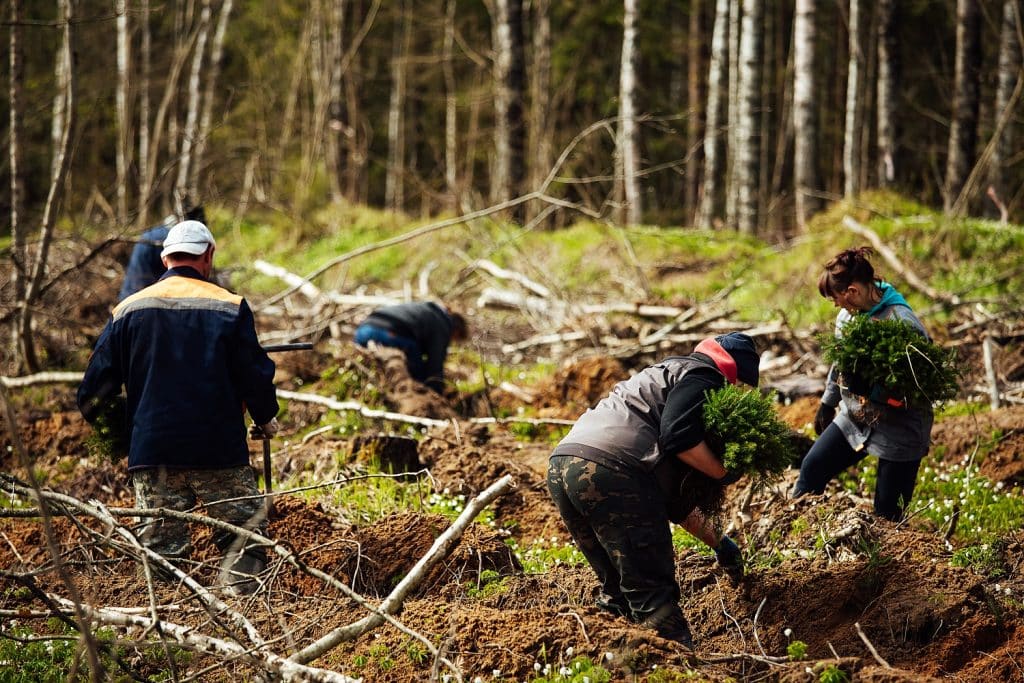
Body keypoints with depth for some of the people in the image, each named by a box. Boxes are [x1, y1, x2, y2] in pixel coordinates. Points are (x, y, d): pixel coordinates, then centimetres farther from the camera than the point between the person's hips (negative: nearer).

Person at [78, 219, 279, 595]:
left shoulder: (128, 310, 5)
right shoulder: (230, 308, -2)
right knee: (246, 532, 6)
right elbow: (255, 373, 0)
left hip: (151, 451, 2)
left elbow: (96, 384, 5)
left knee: (161, 545, 6)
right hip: (219, 451, -2)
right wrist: (266, 419, 18)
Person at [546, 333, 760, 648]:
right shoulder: (700, 376, 8)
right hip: (609, 468, -9)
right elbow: (678, 438, -12)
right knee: (652, 591, -6)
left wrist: (717, 542, 40)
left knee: (617, 590, 19)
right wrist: (724, 473, 3)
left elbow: (676, 497, 38)